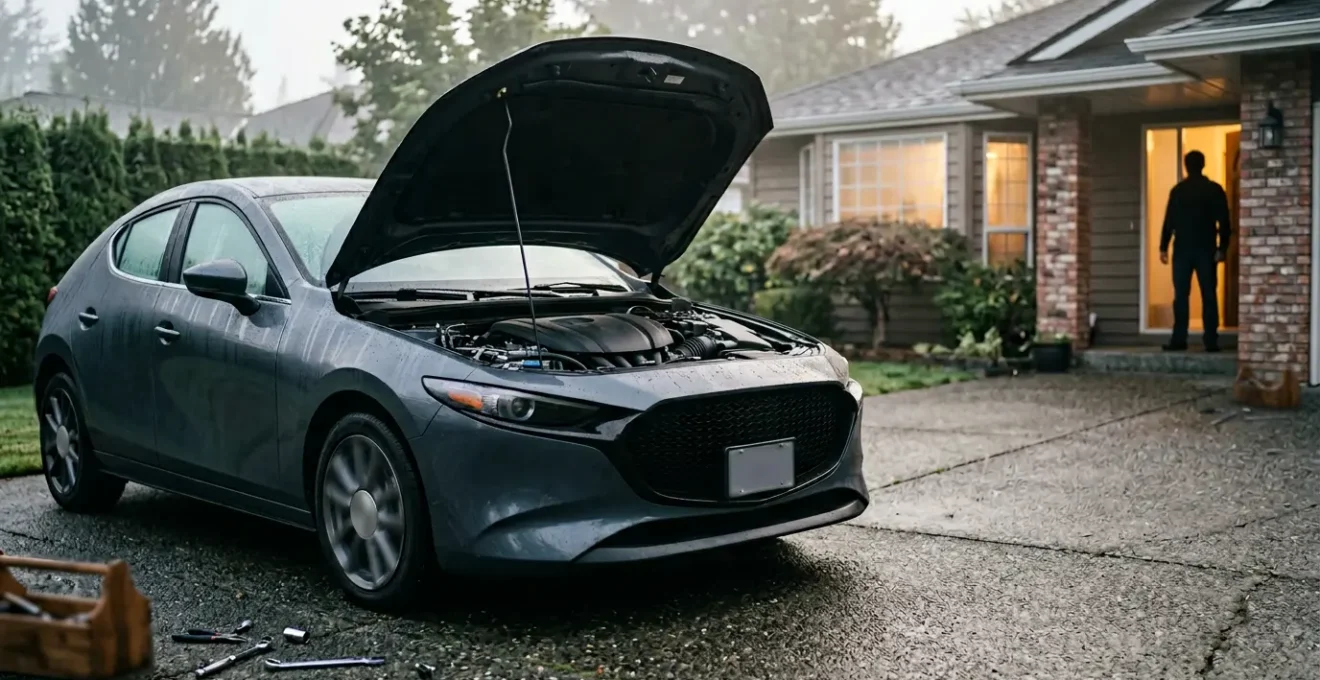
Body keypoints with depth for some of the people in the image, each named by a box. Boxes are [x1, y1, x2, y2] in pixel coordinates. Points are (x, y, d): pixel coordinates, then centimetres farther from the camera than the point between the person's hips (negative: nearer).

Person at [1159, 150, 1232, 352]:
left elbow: (1170, 221, 1)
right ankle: (1211, 341, -4)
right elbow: (1224, 222, -2)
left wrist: (1164, 247, 4)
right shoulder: (1215, 189, 2)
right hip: (1206, 249, 0)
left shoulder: (1178, 190, 2)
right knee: (1209, 296, 1)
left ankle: (1179, 340, -3)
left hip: (1182, 249, 0)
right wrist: (1222, 248, -2)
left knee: (1181, 295, 1)